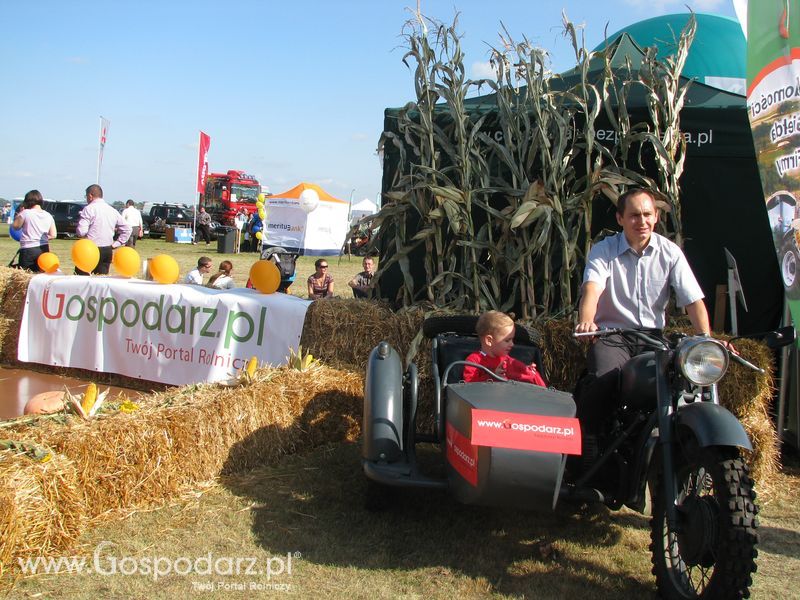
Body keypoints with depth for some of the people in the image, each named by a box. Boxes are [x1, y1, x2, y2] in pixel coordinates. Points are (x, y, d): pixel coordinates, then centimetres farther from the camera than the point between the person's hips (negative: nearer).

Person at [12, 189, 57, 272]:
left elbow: (15, 226, 5)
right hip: (44, 249, 5)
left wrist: (19, 213, 12)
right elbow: (53, 235, 9)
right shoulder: (48, 216, 6)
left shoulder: (25, 213, -8)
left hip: (28, 250, -5)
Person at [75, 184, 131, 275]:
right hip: (108, 251, 6)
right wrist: (116, 244, 13)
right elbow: (127, 228, 15)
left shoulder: (89, 209, -9)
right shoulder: (113, 210, 11)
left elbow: (81, 232, -14)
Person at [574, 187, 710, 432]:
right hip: (611, 334, -2)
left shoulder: (670, 252, 5)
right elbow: (591, 289, -19)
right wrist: (586, 321, -42)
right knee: (603, 382, -30)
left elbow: (694, 300, -2)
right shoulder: (604, 250, 0)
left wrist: (706, 339, -20)